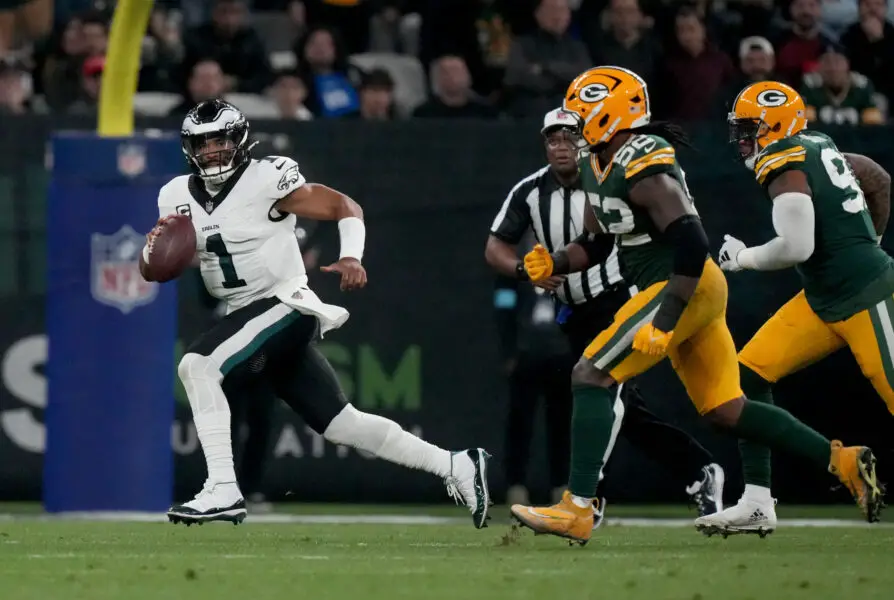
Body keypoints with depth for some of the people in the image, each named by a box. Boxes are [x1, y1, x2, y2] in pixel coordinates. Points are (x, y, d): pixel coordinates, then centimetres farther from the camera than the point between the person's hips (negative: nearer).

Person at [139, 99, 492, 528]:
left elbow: (345, 207, -8)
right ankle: (455, 466, 16)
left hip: (285, 306, -7)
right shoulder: (177, 196, 7)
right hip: (247, 316, 7)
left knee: (197, 366, -24)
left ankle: (223, 491, -25)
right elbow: (149, 272, 11)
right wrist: (155, 247, -12)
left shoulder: (267, 179, -11)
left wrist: (352, 257, -26)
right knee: (342, 424, 8)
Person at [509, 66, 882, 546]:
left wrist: (663, 322, -28)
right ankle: (842, 461, 16)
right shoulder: (599, 166, 12)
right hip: (692, 291, 10)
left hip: (686, 288, -10)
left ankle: (577, 510, -16)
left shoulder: (644, 170, -19)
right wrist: (553, 264, 1)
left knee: (591, 376, -14)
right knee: (726, 411, 13)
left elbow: (692, 245, -26)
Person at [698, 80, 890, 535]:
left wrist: (743, 258, -9)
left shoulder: (786, 163, -16)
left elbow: (796, 247, -27)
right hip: (824, 301, 10)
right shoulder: (820, 148, 10)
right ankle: (757, 506, 2)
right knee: (750, 373, 3)